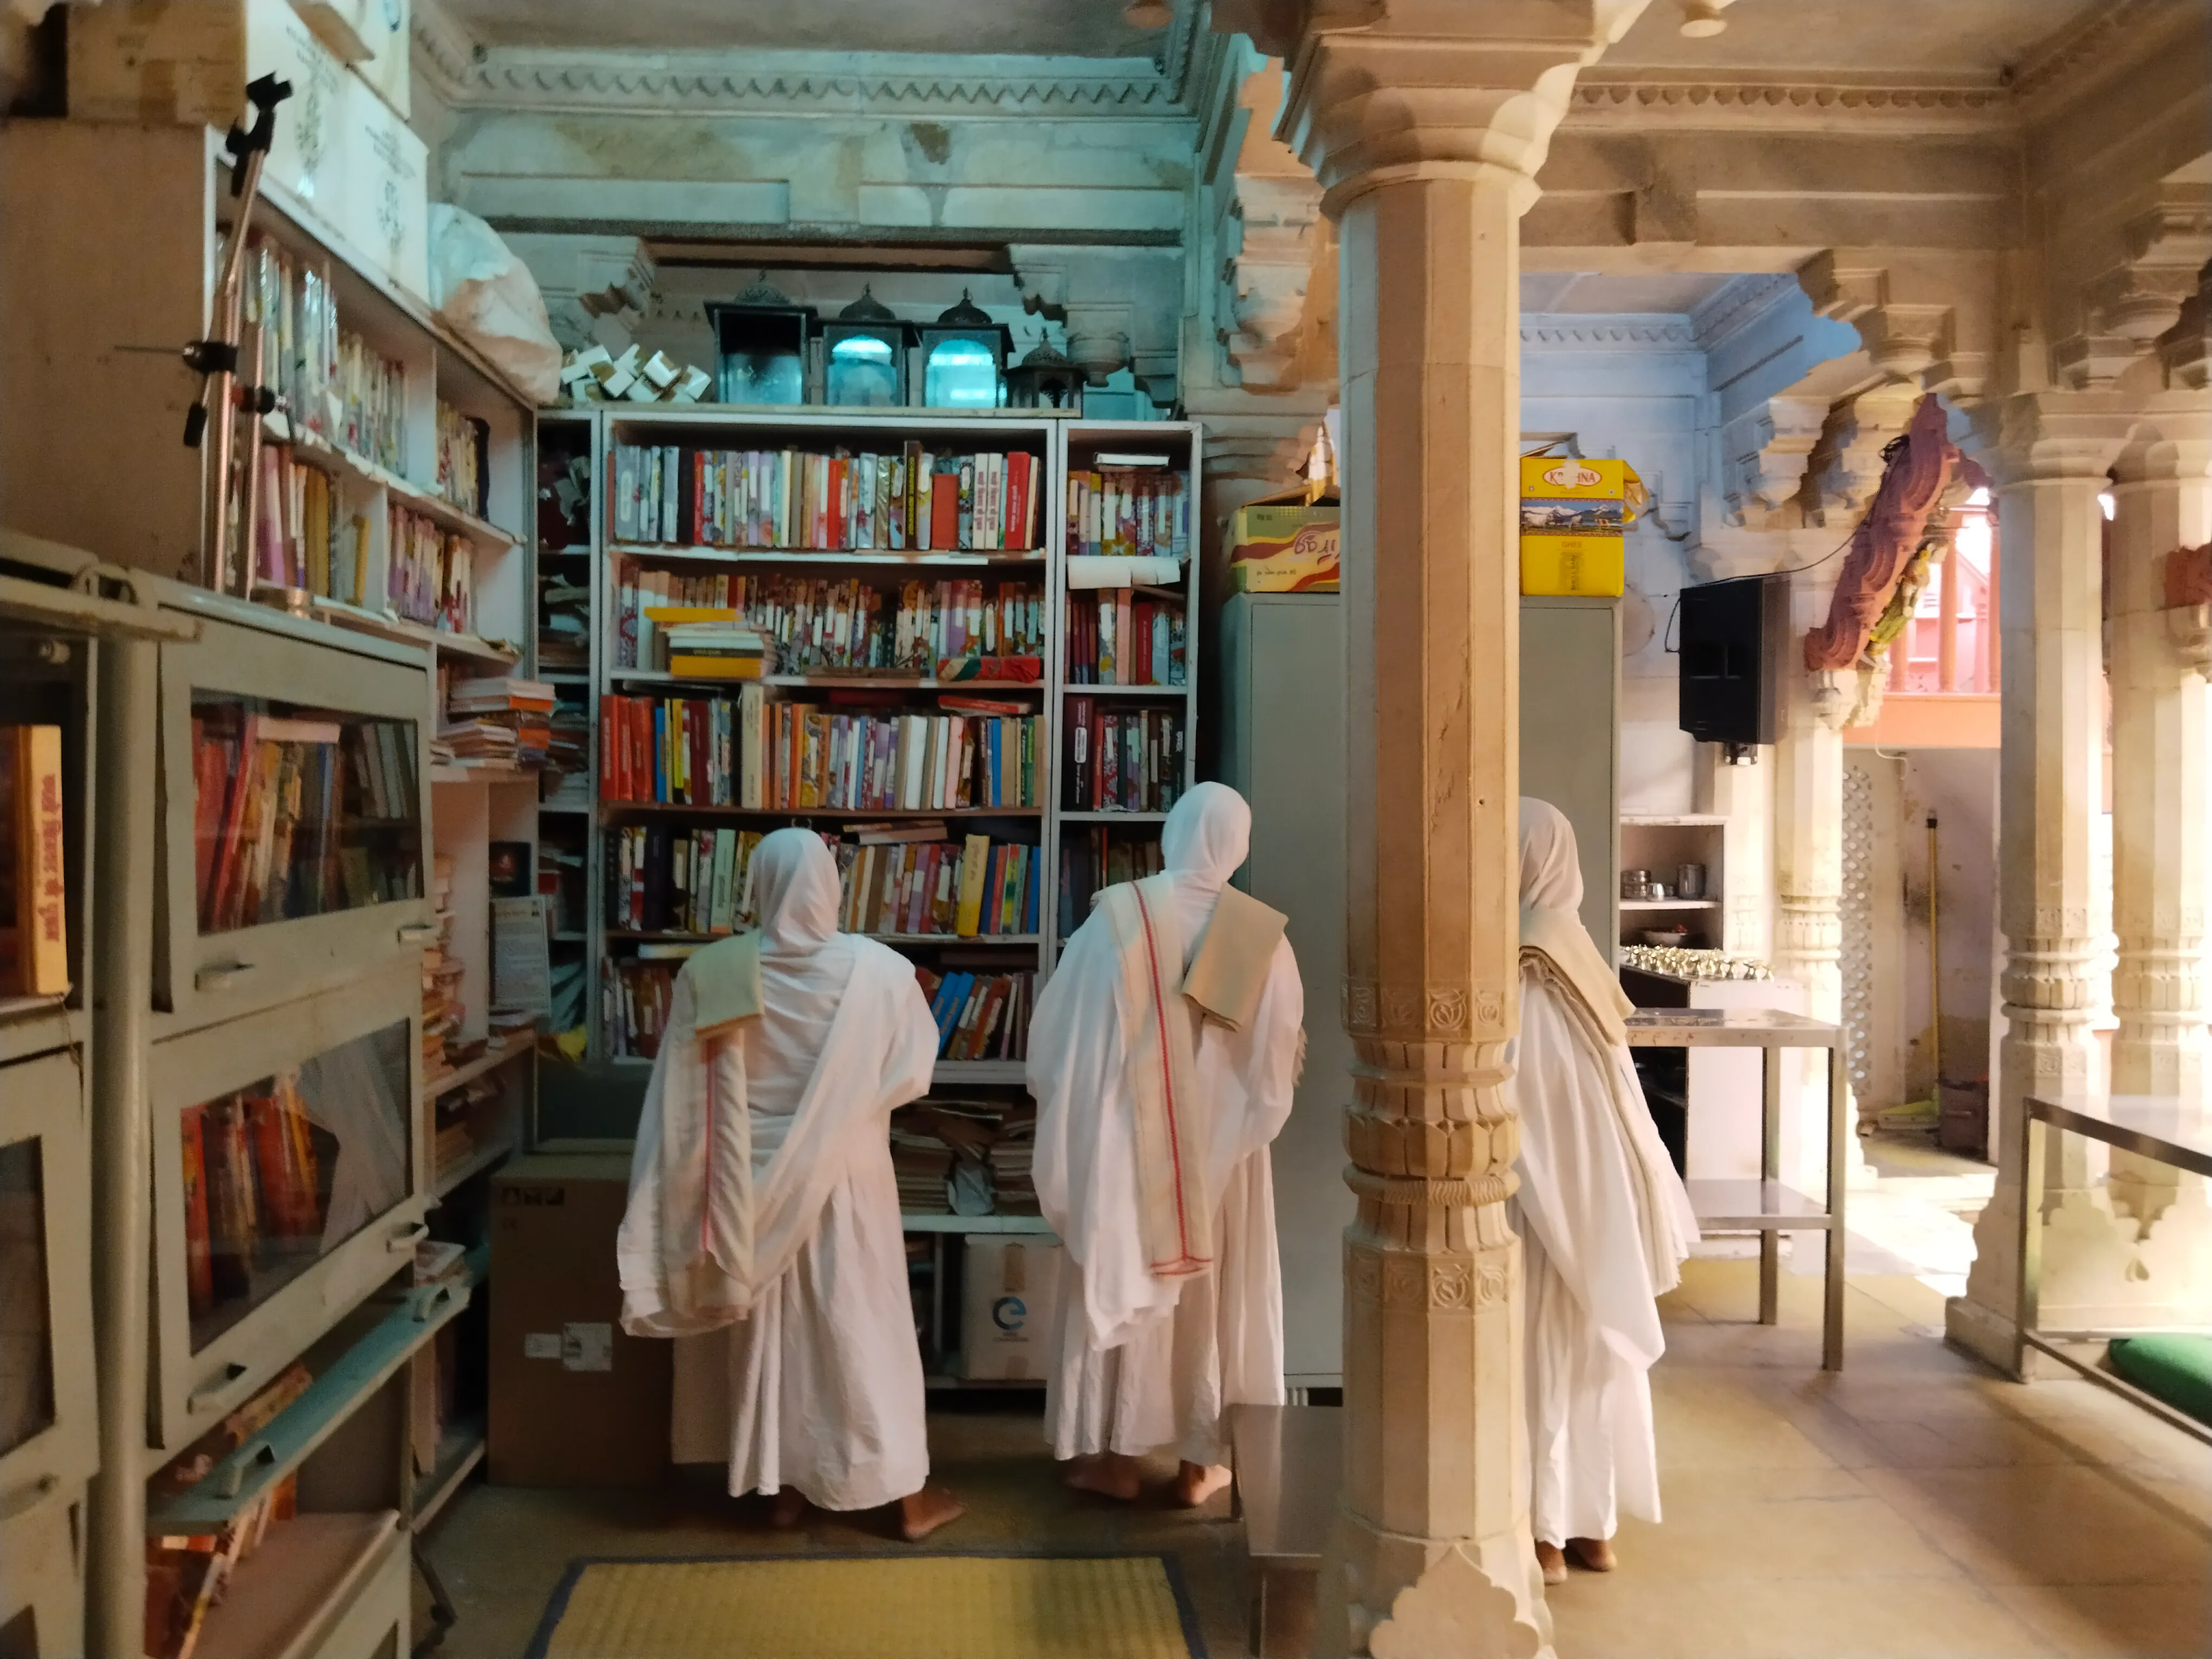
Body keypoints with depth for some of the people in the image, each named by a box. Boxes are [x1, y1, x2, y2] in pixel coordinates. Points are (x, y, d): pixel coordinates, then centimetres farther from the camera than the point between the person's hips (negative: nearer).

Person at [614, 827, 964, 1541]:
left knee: (768, 1328, 16)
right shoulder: (877, 969, -14)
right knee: (868, 1329, 9)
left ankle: (783, 1486, 28)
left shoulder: (711, 973, -10)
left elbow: (681, 1101, -6)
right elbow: (914, 1071, -3)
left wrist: (678, 1209, 3)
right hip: (845, 1181, -1)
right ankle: (908, 1495, 19)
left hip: (756, 1184, 2)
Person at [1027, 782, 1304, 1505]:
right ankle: (1201, 1459, 23)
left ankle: (1115, 1453, 22)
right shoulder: (1264, 934, -9)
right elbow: (1282, 1059, -1)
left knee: (1120, 1285, 12)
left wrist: (1064, 1101, 12)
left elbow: (1056, 1032, -6)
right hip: (1224, 1149, 1)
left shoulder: (1116, 916, -12)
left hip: (1127, 1142, -1)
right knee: (1217, 1296, 13)